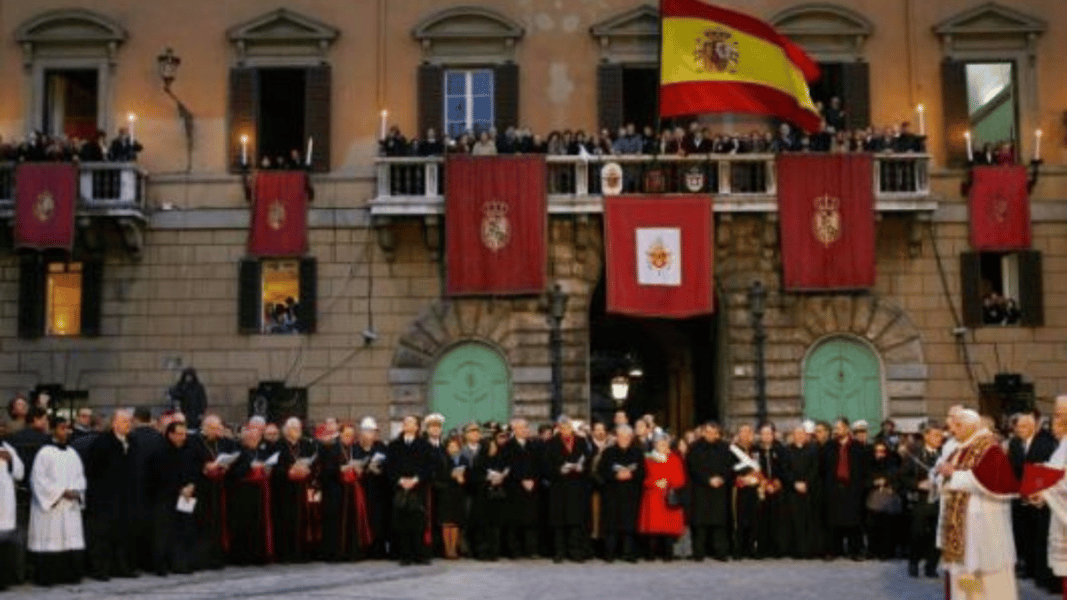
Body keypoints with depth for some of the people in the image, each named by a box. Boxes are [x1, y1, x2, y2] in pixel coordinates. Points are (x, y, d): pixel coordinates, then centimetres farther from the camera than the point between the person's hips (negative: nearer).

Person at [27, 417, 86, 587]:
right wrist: (62, 492, -14)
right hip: (50, 506, -5)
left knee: (72, 540, 3)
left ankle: (69, 574, 9)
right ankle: (45, 577, 2)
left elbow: (80, 476, 17)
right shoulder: (45, 453, -6)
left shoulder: (72, 453, 12)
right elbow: (38, 479, -10)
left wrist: (76, 491, -3)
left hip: (70, 506, 5)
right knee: (50, 540, -5)